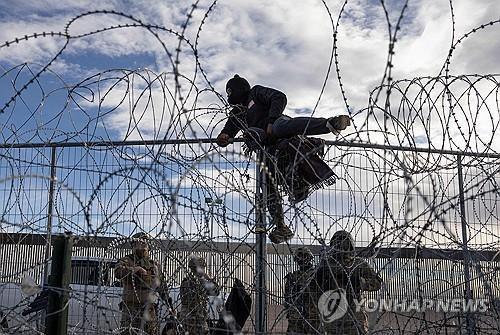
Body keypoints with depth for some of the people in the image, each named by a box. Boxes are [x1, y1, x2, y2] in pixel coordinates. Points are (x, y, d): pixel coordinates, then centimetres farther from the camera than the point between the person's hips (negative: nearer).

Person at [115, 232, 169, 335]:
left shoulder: (153, 264, 15)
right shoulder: (127, 261, 0)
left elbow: (162, 286, 20)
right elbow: (118, 272, -23)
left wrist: (169, 304, 17)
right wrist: (136, 269, -23)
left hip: (149, 308, 4)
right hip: (131, 306, -4)